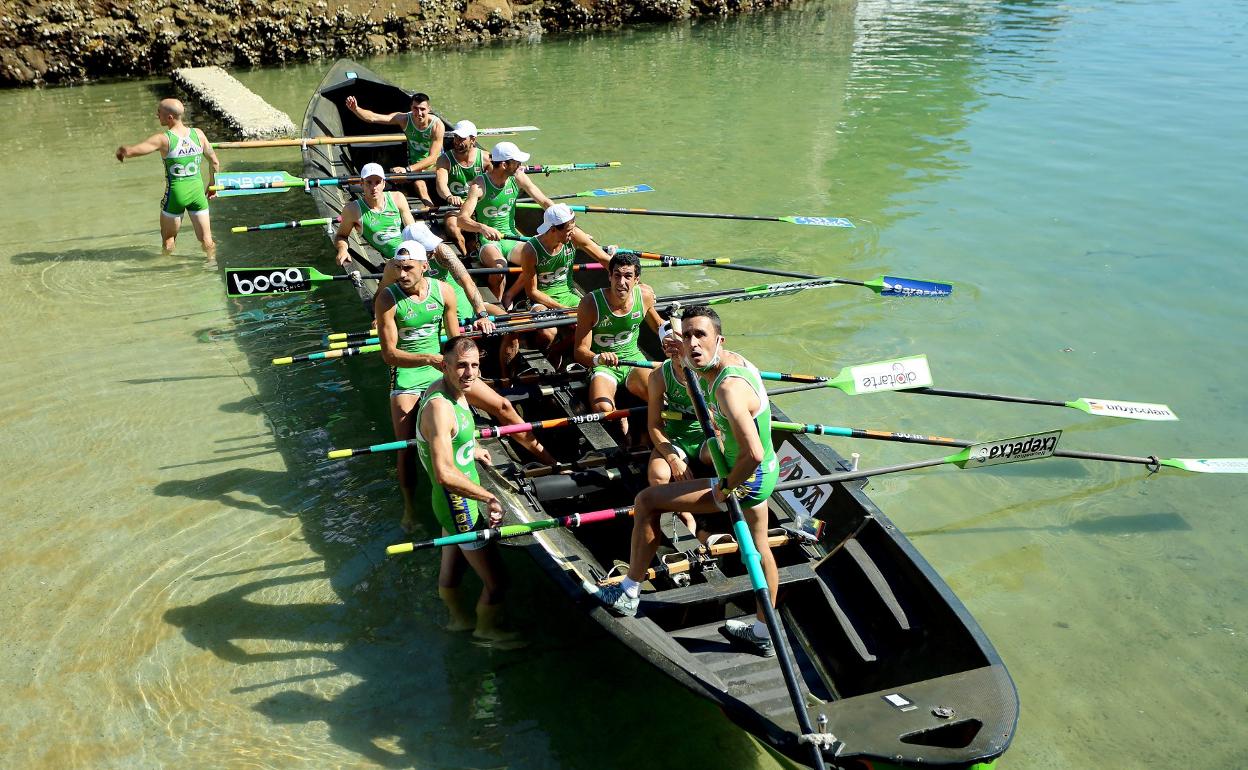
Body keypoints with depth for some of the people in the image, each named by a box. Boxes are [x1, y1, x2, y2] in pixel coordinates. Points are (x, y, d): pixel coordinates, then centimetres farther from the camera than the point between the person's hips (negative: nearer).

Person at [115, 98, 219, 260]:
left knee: (168, 239, 17)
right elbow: (215, 162, 7)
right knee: (207, 241, 9)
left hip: (175, 193, -3)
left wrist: (121, 151, 5)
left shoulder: (163, 139, -14)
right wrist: (212, 184, 21)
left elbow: (129, 151, -18)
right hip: (197, 192, 3)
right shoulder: (198, 134, -1)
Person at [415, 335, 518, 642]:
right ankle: (486, 629, 33)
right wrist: (489, 497, -29)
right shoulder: (439, 407, -32)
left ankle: (458, 619, 54)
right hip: (461, 508, -9)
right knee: (496, 582, 6)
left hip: (454, 502, 9)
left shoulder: (448, 387, -3)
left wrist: (471, 450, 32)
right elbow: (445, 474, -37)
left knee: (451, 567, 31)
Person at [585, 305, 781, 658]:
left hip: (746, 480, -10)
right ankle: (763, 634, 47)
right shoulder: (732, 359, -2)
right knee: (758, 547, 27)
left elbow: (753, 455, -38)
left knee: (647, 501, -5)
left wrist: (726, 488, -22)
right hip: (765, 473, 10)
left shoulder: (728, 387, -32)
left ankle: (629, 594, 10)